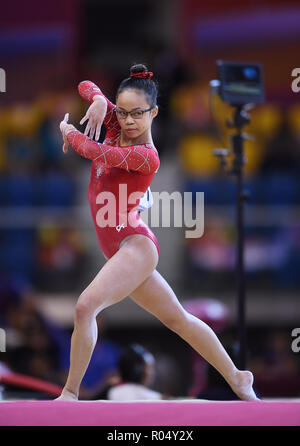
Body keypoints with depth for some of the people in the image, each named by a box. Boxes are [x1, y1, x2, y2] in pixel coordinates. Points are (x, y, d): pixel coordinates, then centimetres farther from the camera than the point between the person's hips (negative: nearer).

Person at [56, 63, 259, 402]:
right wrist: (98, 101, -13)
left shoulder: (146, 156, -13)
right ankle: (236, 378, 26)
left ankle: (70, 393, -22)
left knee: (86, 305, -25)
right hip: (122, 250, 10)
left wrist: (68, 132, -2)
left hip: (135, 244, -10)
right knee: (177, 319, 17)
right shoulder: (116, 126, 9)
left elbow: (95, 151, -21)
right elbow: (86, 87, 10)